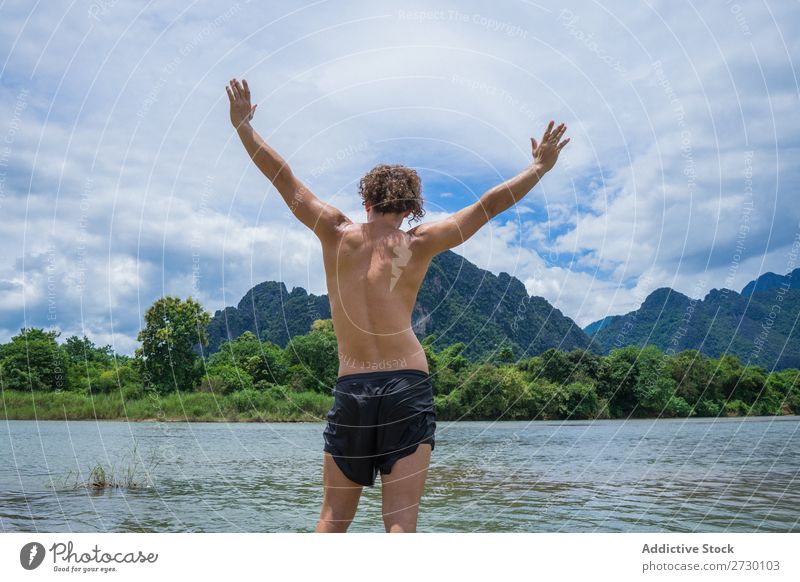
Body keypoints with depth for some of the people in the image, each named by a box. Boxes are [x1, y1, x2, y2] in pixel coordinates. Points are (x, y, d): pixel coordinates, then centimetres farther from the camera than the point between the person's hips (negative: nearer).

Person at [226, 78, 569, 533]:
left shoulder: (337, 234, 4)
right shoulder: (419, 245, 2)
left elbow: (283, 176, 10)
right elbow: (488, 205, 6)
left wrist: (243, 125, 20)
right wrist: (539, 167, 16)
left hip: (350, 389, 1)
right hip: (408, 387, -1)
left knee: (334, 517, 13)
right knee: (401, 520, 0)